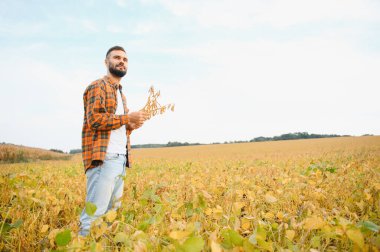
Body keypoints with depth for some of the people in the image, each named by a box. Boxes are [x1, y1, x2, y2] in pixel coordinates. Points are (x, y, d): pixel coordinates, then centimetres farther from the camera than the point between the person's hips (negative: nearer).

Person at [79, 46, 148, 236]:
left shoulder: (120, 93, 25)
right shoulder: (97, 86, -2)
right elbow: (95, 119, -16)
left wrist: (131, 126, 9)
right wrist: (128, 117, -14)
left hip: (121, 159, 9)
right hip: (103, 158, -9)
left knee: (113, 211, 12)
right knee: (95, 212, -10)